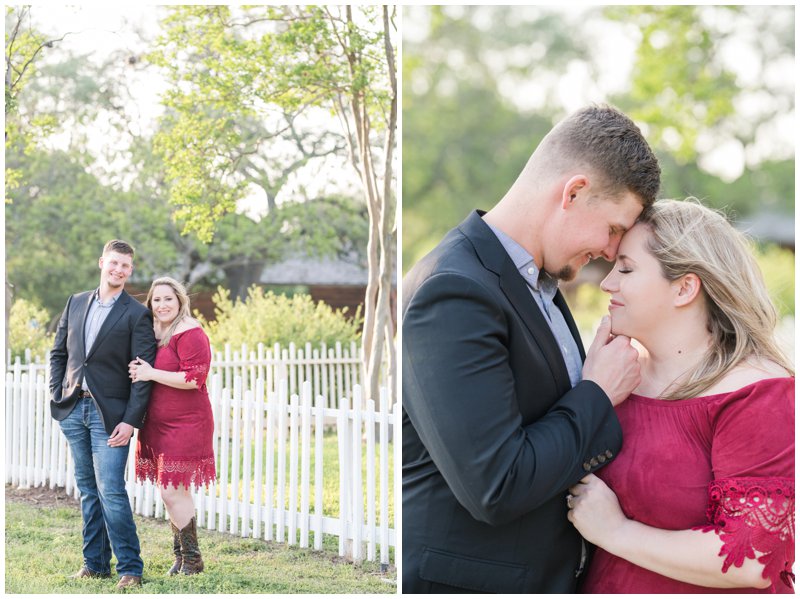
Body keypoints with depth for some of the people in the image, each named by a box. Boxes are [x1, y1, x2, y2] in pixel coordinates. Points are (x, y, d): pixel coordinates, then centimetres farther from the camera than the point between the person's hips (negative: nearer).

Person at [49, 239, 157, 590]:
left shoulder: (137, 315, -4)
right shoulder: (76, 304, 12)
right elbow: (58, 353, 17)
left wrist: (131, 421, -16)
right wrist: (56, 396, 5)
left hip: (109, 413, -5)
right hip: (73, 409, 5)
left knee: (111, 491, -12)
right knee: (88, 491, 11)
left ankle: (130, 569, -5)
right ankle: (95, 563, 18)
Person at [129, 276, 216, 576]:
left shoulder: (190, 334, -13)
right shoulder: (154, 333, 12)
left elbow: (195, 378, -22)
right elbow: (145, 368, 28)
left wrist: (151, 373, -20)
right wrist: (138, 370, 5)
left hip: (185, 425, -8)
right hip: (158, 425, 8)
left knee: (173, 492, -8)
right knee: (170, 492, 12)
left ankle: (192, 559, 5)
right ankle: (181, 555, 24)